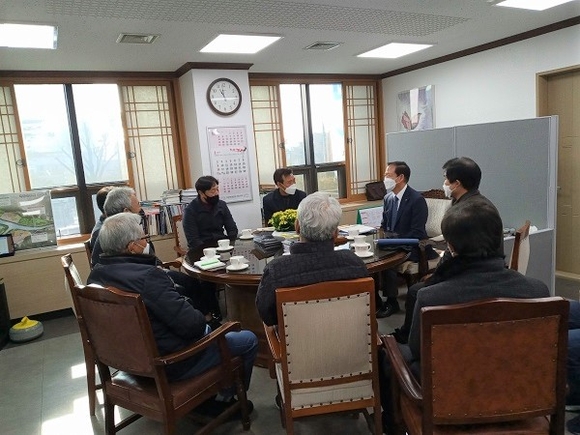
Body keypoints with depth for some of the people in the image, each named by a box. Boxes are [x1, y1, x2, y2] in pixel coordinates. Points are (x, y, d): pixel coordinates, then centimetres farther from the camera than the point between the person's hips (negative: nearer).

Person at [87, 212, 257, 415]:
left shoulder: (96, 274, -4)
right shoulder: (148, 276, -31)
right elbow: (191, 324, -29)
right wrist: (203, 321, -7)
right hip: (170, 363, -9)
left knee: (205, 329, 32)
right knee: (249, 340, 7)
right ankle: (225, 400, 25)